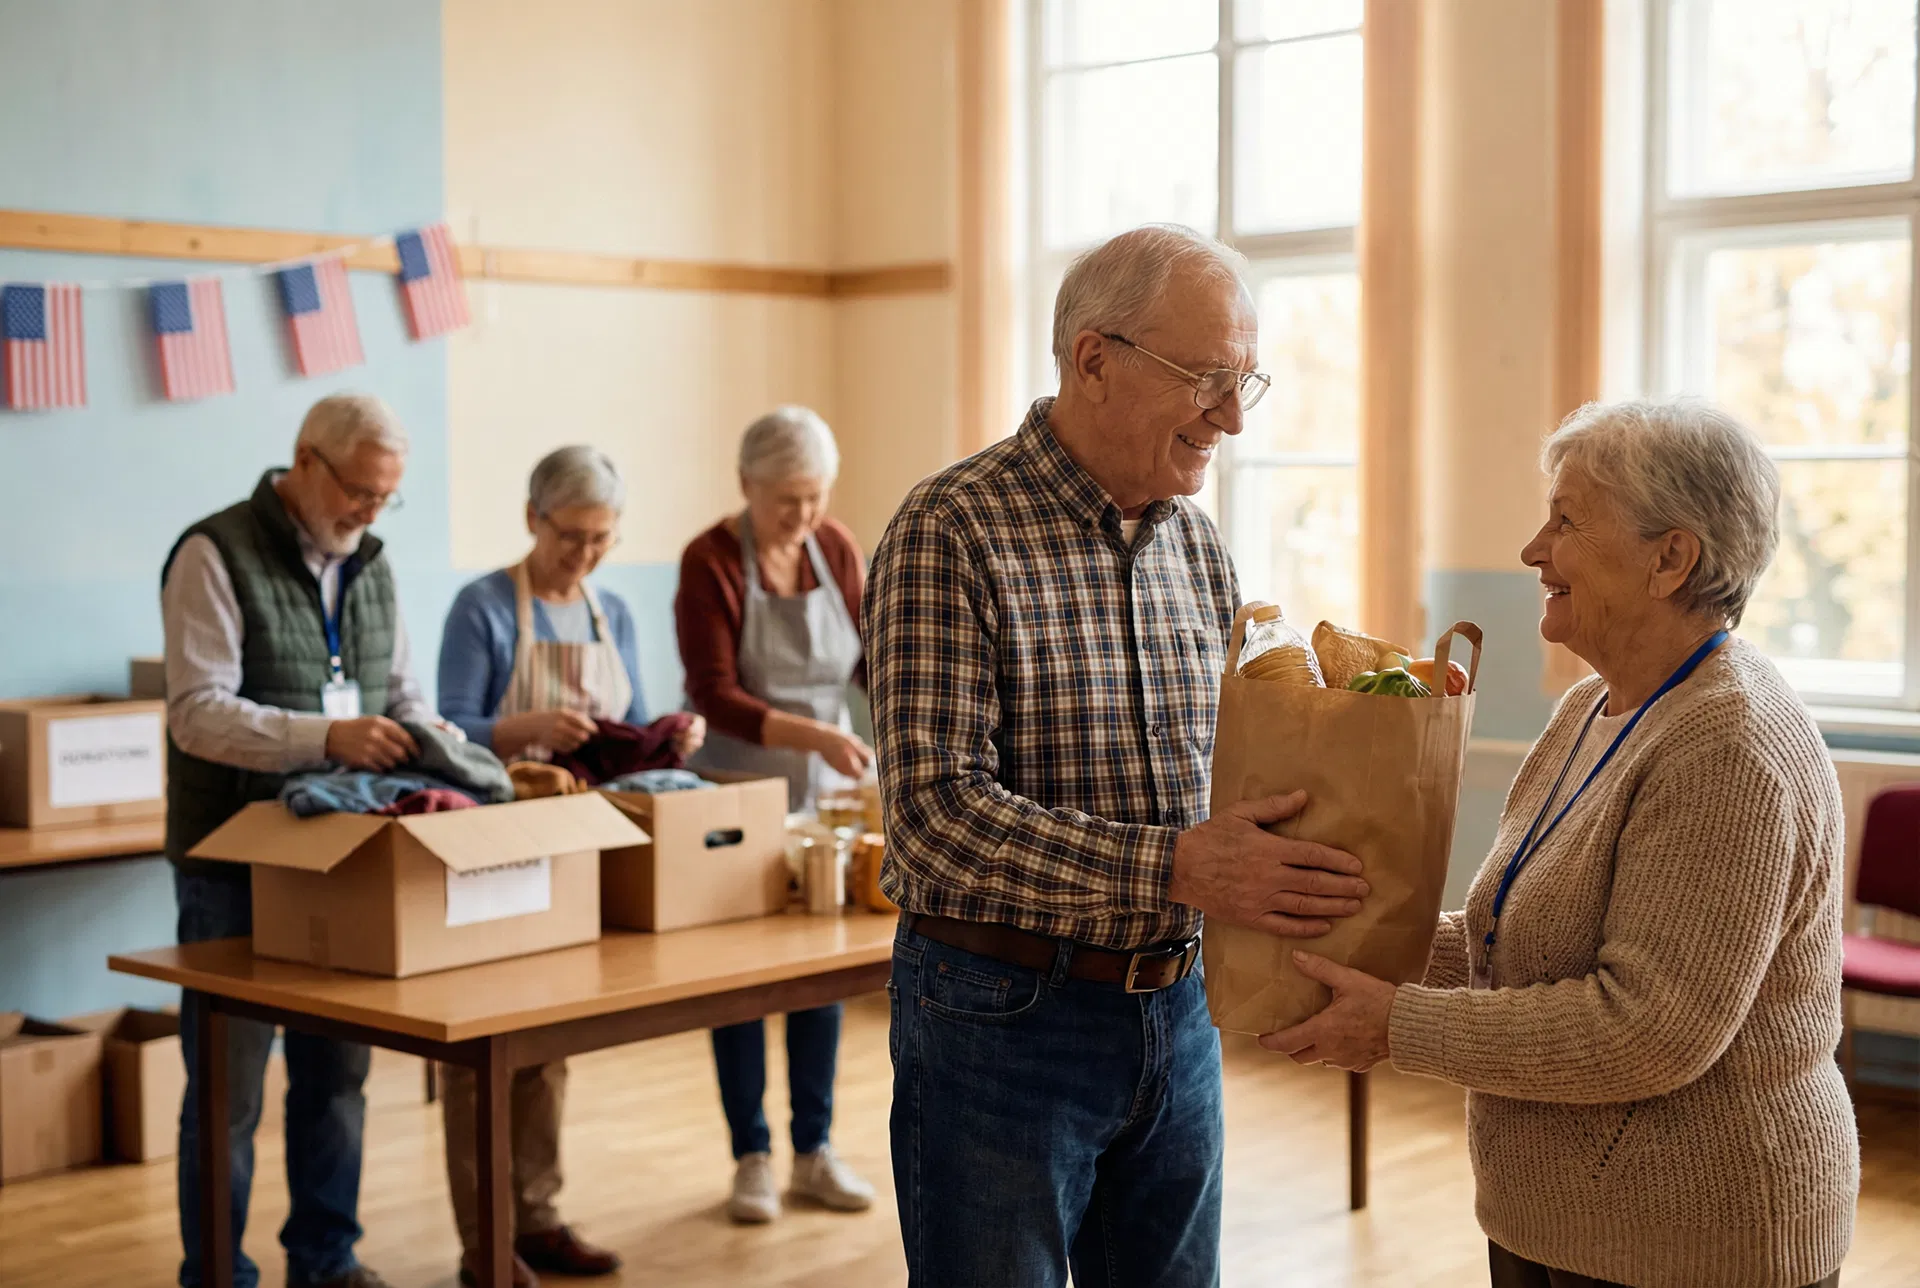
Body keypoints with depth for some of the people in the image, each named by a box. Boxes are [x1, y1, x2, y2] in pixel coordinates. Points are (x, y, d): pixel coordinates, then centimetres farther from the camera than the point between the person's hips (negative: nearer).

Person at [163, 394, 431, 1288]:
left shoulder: (369, 563, 11)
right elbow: (197, 713, -19)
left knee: (336, 1073, 13)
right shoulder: (216, 556, -11)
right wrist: (326, 738, -30)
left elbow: (402, 695, 18)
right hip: (234, 860, -6)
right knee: (228, 1088, 2)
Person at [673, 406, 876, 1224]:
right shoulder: (711, 562, -16)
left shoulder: (836, 548, -1)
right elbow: (716, 697, -21)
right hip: (737, 796, -4)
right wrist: (813, 736, -33)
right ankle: (751, 1157, 13)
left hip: (824, 791, 5)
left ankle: (814, 1149, 19)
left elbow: (870, 654, 6)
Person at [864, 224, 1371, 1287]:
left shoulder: (1196, 543, 7)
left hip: (1176, 1007, 7)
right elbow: (936, 813, -23)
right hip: (1002, 1017, -6)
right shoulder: (953, 533, -15)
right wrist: (1171, 867, -31)